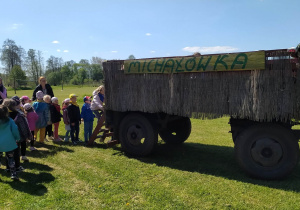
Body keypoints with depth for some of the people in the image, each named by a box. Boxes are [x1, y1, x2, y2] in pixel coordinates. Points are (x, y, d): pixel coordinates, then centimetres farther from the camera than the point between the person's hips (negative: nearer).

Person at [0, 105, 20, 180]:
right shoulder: (10, 121, -9)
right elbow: (15, 131, -8)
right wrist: (17, 139, 7)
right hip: (9, 144, -1)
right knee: (11, 159, 9)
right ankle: (13, 174, 9)